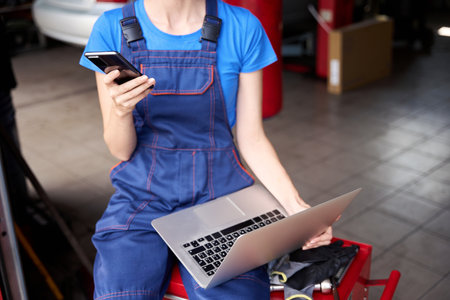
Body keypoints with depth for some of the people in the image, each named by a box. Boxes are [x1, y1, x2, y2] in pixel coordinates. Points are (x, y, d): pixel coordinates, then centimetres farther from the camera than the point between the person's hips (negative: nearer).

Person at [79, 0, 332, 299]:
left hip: (218, 192, 0)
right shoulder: (112, 28, -1)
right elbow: (121, 149, 1)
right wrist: (120, 110, -21)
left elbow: (251, 138, 2)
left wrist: (295, 205, -11)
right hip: (142, 195, 1)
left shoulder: (243, 28, -2)